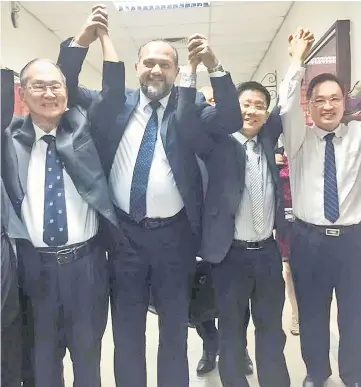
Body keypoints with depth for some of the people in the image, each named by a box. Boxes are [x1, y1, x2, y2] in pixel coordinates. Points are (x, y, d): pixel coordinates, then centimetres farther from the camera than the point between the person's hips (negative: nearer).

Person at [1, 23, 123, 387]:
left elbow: (114, 88, -1)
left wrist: (102, 33, -1)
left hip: (86, 260, 0)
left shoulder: (83, 126, 1)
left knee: (87, 351, 16)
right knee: (44, 352, 20)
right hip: (36, 263, 1)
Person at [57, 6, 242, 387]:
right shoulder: (116, 105, 5)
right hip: (124, 233, 1)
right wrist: (83, 39, -10)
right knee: (126, 330, 16)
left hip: (174, 234, -1)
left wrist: (214, 66, -22)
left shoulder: (189, 109, 2)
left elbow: (231, 120, -11)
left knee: (175, 329, 16)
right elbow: (64, 88, 4)